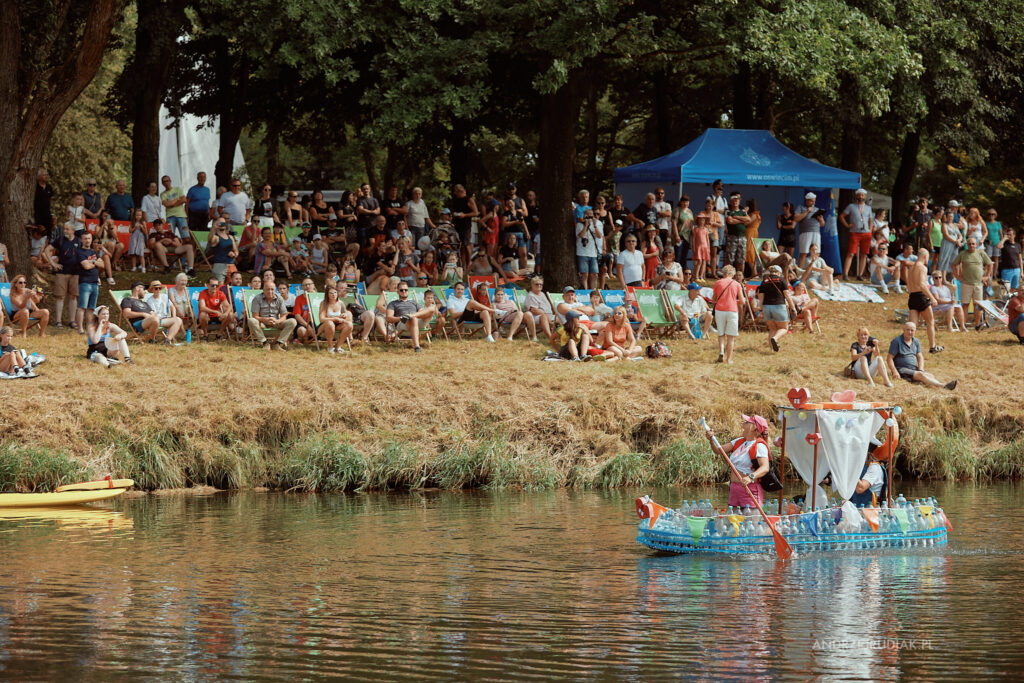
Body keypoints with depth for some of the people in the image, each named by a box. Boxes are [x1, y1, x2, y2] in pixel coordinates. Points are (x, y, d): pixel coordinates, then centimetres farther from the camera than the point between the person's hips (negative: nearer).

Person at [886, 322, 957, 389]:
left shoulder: (916, 342, 16)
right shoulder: (896, 341, -2)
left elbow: (920, 357, 16)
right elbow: (889, 358, -5)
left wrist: (920, 370, -3)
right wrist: (895, 372, -17)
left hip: (914, 369, 6)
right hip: (902, 369, -6)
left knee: (931, 376, -23)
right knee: (921, 375, -31)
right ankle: (943, 385, -50)